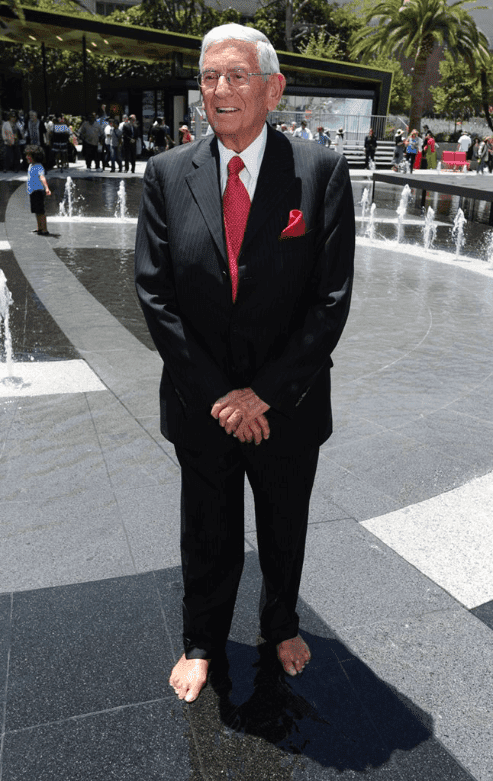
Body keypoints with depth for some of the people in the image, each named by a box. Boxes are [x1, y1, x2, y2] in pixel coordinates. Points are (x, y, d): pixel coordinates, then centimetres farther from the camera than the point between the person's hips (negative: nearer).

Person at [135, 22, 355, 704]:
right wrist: (215, 395, -12)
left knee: (284, 534, 20)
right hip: (201, 406, 1)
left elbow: (331, 299, -11)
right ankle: (202, 642, 44)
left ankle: (281, 625, 50)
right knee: (207, 538, 18)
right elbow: (155, 294, -6)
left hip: (288, 407, 0)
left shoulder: (322, 172, -8)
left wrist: (265, 393, -15)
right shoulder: (167, 174, -3)